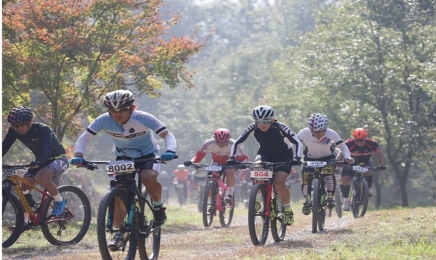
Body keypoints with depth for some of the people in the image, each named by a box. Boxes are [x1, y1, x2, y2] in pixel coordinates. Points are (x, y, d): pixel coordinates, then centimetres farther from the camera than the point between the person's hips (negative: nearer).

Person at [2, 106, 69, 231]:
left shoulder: (43, 130, -29)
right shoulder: (14, 131, -12)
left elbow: (47, 148, -42)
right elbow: (4, 147, -13)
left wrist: (39, 163, -60)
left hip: (58, 159, -7)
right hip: (40, 161, 7)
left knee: (41, 177, -35)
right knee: (25, 186, -12)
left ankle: (59, 200, -12)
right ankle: (24, 222, -6)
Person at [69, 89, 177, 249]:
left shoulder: (143, 118, -28)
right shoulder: (104, 120, -22)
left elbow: (167, 135, -28)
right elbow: (84, 138, -17)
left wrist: (170, 151, -48)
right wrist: (78, 155, -36)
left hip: (148, 155, -3)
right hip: (123, 157, 3)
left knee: (148, 178, -35)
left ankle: (158, 206, -5)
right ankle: (118, 233, -2)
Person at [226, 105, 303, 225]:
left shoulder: (280, 128, -29)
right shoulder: (253, 128, -21)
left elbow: (298, 142, -32)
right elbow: (237, 143, -14)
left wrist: (297, 158, -48)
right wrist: (232, 157, -29)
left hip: (283, 157, -3)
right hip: (265, 154, 3)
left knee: (279, 183, -24)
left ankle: (288, 209, 1)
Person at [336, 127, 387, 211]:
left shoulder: (372, 143, -26)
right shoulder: (349, 144, -29)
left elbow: (380, 153, -31)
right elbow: (341, 154, -35)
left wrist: (382, 165, -47)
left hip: (365, 162, 0)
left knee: (368, 172, -32)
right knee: (345, 180, -19)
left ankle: (368, 189, -4)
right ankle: (346, 200, 4)